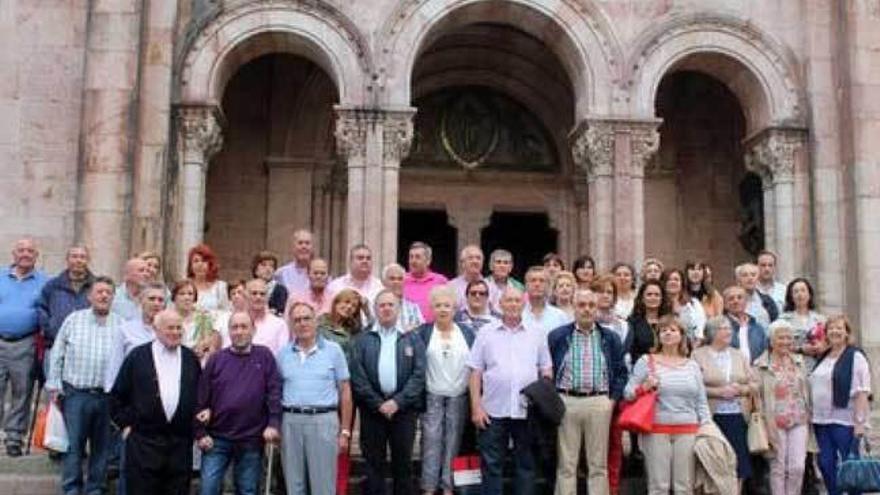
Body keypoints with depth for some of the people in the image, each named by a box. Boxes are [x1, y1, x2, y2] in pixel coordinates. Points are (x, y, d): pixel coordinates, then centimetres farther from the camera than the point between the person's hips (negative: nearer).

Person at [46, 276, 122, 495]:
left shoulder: (121, 325, 2)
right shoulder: (73, 319, 3)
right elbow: (57, 354, 6)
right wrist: (54, 385, 1)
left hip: (107, 395, 1)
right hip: (75, 393, -1)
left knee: (102, 446, 9)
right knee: (74, 444, 3)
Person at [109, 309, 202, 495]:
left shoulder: (191, 359, 10)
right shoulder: (138, 356, 2)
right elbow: (117, 395, 6)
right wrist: (125, 424, 1)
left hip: (181, 443, 3)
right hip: (144, 442, -2)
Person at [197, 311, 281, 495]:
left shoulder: (264, 356, 4)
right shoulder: (216, 359, 5)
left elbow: (274, 392, -1)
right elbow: (202, 398, 4)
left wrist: (273, 424, -11)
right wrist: (201, 433, -2)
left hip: (252, 440, 0)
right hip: (217, 438, 0)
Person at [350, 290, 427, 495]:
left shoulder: (412, 339, 7)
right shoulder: (362, 339, 5)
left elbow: (419, 374, -2)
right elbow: (357, 375, -3)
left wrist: (397, 402, -12)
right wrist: (378, 403, -11)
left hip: (404, 408, 0)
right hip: (372, 408, 0)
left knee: (403, 462, 6)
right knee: (373, 462, 5)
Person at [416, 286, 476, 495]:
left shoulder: (467, 333, 7)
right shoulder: (423, 332, 2)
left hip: (459, 398, 2)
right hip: (432, 397, -2)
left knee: (453, 443, 5)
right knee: (431, 442, -2)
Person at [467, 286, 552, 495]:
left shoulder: (537, 334, 8)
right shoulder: (486, 333, 4)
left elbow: (546, 369, 11)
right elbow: (476, 373, 2)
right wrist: (476, 406, -4)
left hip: (528, 410, 1)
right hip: (494, 410, -1)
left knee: (526, 464, 9)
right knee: (491, 464, 4)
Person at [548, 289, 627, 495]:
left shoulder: (610, 338, 10)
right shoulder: (557, 336, 5)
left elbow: (621, 372, 12)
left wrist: (613, 399, 1)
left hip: (599, 403, 1)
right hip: (566, 403, -1)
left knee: (599, 464, 5)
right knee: (566, 464, 2)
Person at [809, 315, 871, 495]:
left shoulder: (855, 357, -4)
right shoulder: (822, 358, 15)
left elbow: (862, 392, -11)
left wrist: (860, 421, -17)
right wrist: (811, 415, 13)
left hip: (845, 421, -6)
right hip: (821, 420, 6)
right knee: (826, 464, 7)